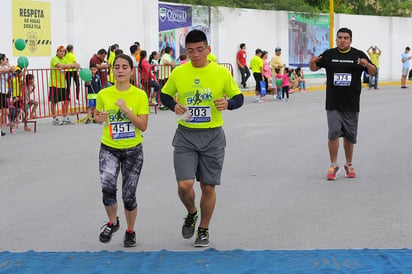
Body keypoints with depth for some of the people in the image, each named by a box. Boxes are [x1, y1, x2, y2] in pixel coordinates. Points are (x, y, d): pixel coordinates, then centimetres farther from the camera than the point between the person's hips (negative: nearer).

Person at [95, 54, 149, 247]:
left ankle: (130, 231, 28)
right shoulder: (103, 94, -2)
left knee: (129, 195, 2)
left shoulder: (140, 95, -8)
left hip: (133, 150, -1)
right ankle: (112, 222, 6)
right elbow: (97, 115, 15)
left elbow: (143, 126, -12)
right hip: (109, 148, 1)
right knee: (107, 186, -22)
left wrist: (126, 110, -22)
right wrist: (99, 118, -7)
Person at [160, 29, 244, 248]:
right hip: (185, 135, 0)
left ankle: (203, 230, 25)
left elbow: (238, 98, 5)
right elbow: (164, 94, 13)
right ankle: (191, 214, 24)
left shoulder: (221, 72, -4)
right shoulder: (178, 73, -1)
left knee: (208, 187, 6)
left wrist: (228, 103, -18)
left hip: (212, 136, 0)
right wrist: (174, 106, -8)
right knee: (184, 185, -9)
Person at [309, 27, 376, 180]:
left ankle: (349, 165, 24)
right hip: (333, 104, 0)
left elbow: (373, 72, 1)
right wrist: (312, 63, -10)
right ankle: (333, 166, 0)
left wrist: (367, 65, -21)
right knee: (333, 133, -11)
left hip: (351, 104, 0)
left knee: (349, 136, 8)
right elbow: (314, 68, 14)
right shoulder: (329, 54, 7)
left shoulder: (358, 55, 4)